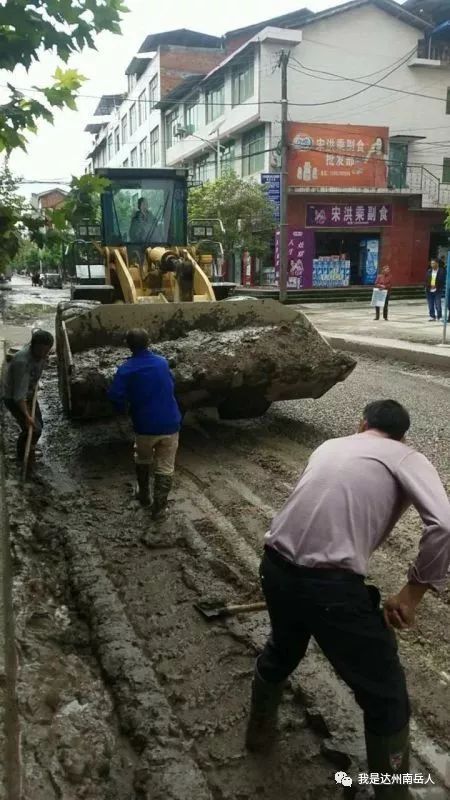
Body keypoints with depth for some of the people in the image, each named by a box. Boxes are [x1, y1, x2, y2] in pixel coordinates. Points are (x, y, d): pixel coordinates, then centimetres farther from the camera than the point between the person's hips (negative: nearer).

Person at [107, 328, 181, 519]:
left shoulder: (126, 370, -9)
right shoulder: (162, 363, 3)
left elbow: (115, 397, -16)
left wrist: (124, 408, 4)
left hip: (145, 426, -1)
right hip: (170, 424, 1)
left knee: (142, 460, 27)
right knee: (165, 467, 11)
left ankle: (143, 495, 40)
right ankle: (159, 507, 15)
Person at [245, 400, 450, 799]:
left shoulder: (330, 446, 21)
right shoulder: (407, 458, 4)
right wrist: (413, 592, -2)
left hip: (276, 567, 7)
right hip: (331, 584, -6)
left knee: (282, 649, 36)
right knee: (386, 698, 16)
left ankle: (259, 730, 59)